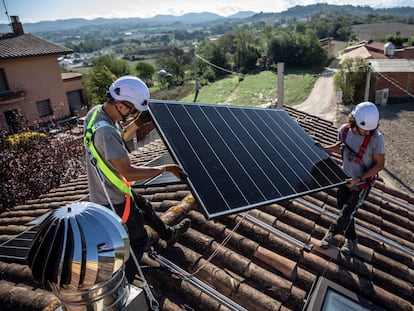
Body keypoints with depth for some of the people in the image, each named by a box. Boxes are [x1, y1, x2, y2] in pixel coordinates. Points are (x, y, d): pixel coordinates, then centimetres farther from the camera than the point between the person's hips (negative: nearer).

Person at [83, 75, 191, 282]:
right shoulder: (105, 131, -35)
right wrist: (166, 168, -27)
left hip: (108, 189, 10)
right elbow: (129, 173, -35)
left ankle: (169, 234, 55)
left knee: (145, 208, 30)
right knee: (137, 240, 9)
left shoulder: (96, 112, -5)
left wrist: (137, 124, 0)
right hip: (113, 200, -10)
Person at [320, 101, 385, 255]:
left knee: (347, 213, 4)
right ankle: (351, 239, 44)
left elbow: (379, 164, -16)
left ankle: (333, 231, 35)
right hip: (344, 178, 5)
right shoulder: (344, 130, -15)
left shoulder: (376, 138, -27)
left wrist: (358, 179, -24)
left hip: (362, 183, -4)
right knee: (343, 208, 19)